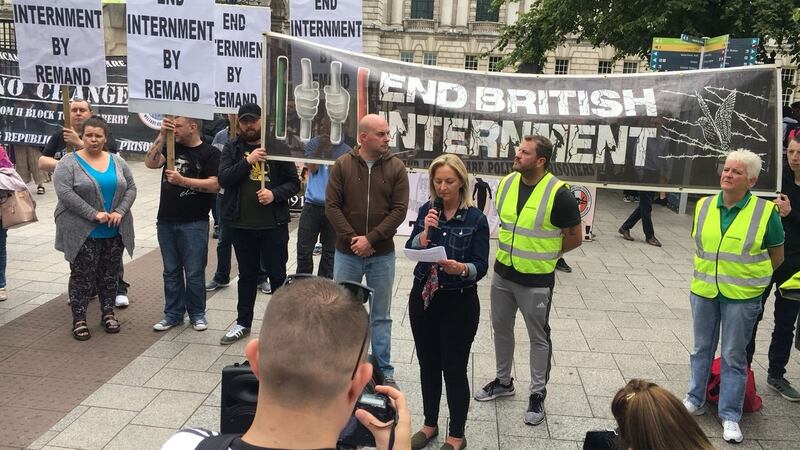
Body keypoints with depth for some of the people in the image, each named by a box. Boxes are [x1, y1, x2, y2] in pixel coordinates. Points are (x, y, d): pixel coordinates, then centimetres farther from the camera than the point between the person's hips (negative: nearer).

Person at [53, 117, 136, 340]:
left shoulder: (117, 162, 7)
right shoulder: (69, 162, -7)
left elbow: (131, 188, 6)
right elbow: (64, 192, -17)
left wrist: (120, 212, -11)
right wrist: (93, 214, -20)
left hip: (115, 232, 4)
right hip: (82, 233, -4)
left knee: (109, 275, 12)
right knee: (82, 276, 2)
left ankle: (108, 313, 24)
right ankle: (79, 319, 11)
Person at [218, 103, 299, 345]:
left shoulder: (277, 147, -1)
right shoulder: (232, 148, 4)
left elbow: (294, 182, 0)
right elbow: (223, 179, -9)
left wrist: (275, 194, -18)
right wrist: (248, 161, -20)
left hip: (274, 224, -2)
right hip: (241, 224, 2)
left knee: (277, 275, 7)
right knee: (247, 275, 15)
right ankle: (243, 323, 28)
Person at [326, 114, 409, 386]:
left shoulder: (396, 167, -2)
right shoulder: (343, 165, -2)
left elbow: (399, 210, -8)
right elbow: (332, 206, -5)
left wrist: (371, 239, -15)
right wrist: (351, 238, -14)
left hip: (382, 254, 0)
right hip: (347, 252, 0)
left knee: (381, 315, 10)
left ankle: (384, 370, 21)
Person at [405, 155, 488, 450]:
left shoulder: (476, 219, -9)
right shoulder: (426, 211, 3)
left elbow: (481, 266, -12)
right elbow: (410, 251, -3)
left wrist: (461, 268, -32)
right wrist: (425, 231, -20)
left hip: (459, 303, -4)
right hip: (423, 297, 4)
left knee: (454, 369, 3)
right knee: (428, 364, 15)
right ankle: (430, 424, 34)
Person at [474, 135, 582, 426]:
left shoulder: (559, 194, -20)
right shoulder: (506, 183, -2)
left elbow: (575, 237, -10)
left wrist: (545, 254, -2)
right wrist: (516, 247, 8)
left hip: (536, 280, -6)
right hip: (502, 274, 6)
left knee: (538, 337, 9)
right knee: (501, 328, 19)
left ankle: (537, 394, 25)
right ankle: (503, 381, 38)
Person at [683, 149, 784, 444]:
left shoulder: (765, 212, -11)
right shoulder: (704, 206, 0)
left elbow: (776, 256, 1)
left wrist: (750, 278, 5)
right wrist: (705, 272, 11)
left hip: (741, 297, -3)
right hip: (703, 292, 4)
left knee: (734, 356, 6)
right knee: (702, 349, 16)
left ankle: (730, 415, 19)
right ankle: (695, 400, 33)